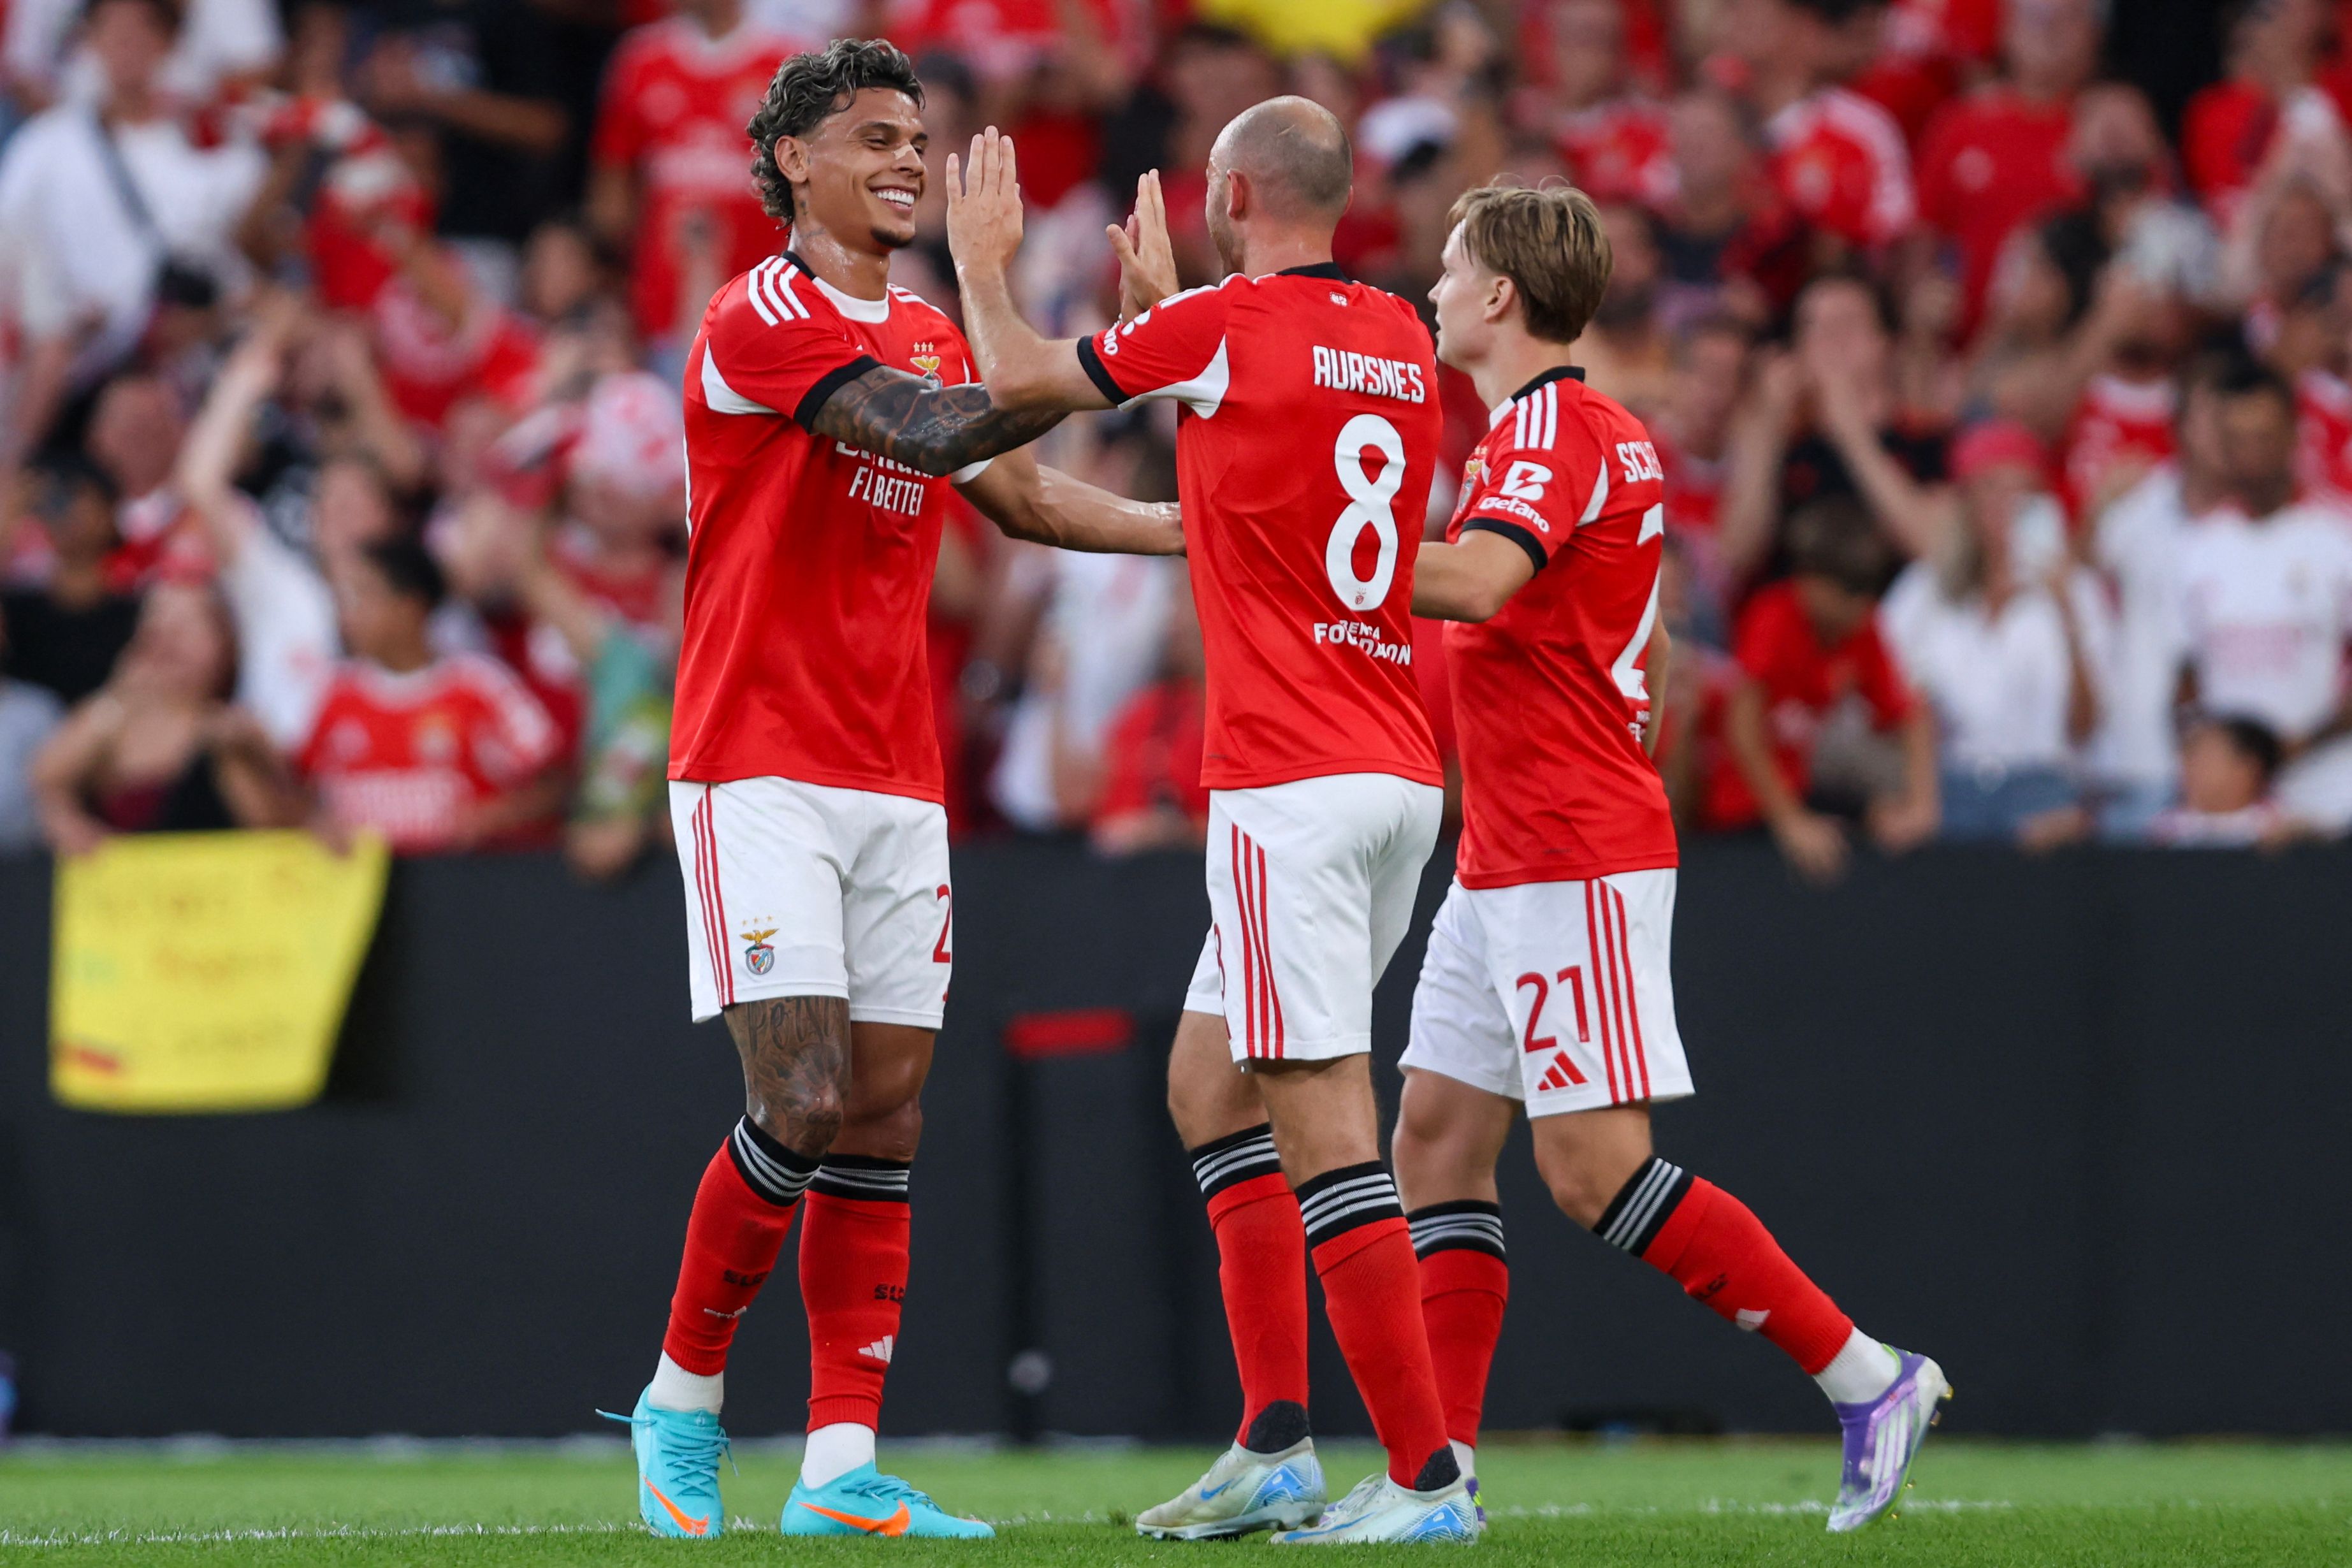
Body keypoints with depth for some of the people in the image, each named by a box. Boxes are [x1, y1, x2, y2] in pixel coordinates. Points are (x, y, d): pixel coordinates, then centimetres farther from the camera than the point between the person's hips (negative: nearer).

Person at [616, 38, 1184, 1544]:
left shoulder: (931, 337, 16)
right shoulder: (763, 317, -10)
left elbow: (1021, 491, 25)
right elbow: (926, 437, -22)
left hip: (896, 784, 7)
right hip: (761, 769, -7)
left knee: (887, 1121, 1)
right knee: (804, 1105, -14)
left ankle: (842, 1465, 1)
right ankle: (683, 1395, 6)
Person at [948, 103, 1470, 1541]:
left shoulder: (1224, 327, -9)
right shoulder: (1402, 341, 11)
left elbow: (1021, 384, 7)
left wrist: (985, 263, 25)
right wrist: (1163, 302, 43)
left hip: (1287, 784, -8)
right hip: (1402, 776, 8)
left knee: (1324, 1126, -9)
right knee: (1211, 1083, 18)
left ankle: (1426, 1474, -13)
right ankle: (1276, 1448, 14)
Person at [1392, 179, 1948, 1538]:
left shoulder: (1551, 426, -14)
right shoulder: (1605, 433, 17)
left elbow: (1475, 581, -32)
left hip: (1573, 861, -10)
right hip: (1509, 859, 10)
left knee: (1599, 1169, -10)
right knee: (1440, 1138, 5)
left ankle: (1867, 1376, -5)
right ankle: (1442, 1465, 2)